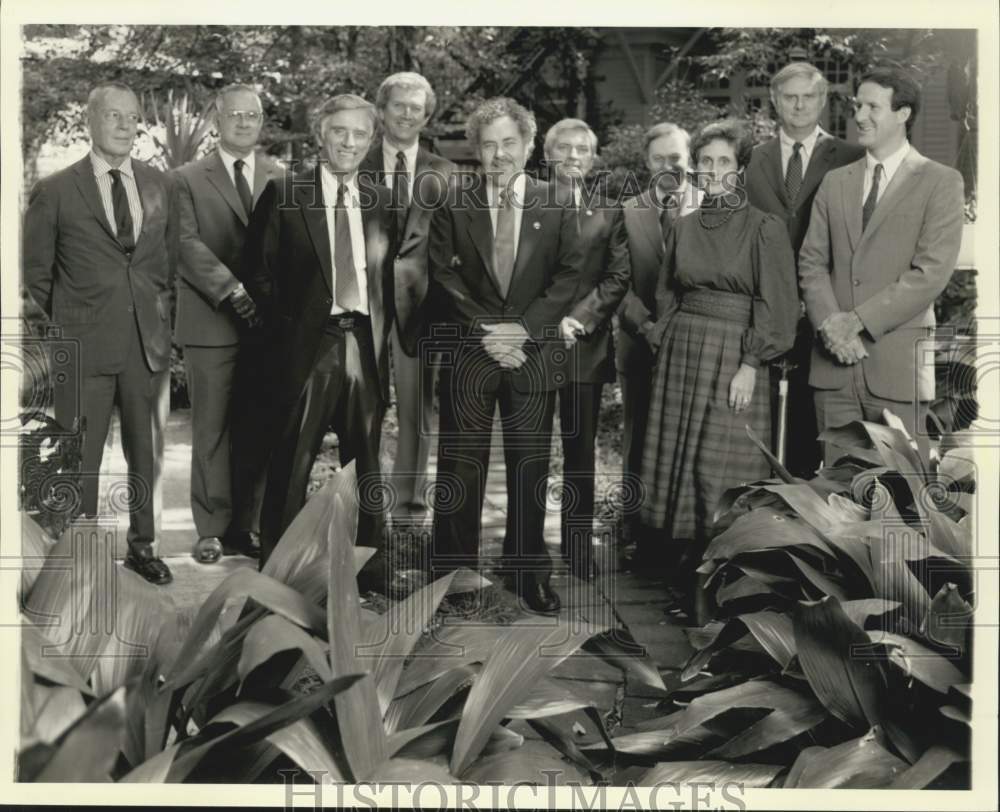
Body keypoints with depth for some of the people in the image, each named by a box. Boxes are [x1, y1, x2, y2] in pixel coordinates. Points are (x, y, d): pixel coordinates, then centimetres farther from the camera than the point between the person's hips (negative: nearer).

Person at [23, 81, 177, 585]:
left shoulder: (159, 185, 8)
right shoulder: (55, 192, -3)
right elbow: (35, 272, 2)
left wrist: (164, 323, 7)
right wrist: (58, 332, -1)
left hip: (146, 342, 3)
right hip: (83, 345, -3)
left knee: (144, 450, 12)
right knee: (80, 455, 5)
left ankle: (142, 545, 27)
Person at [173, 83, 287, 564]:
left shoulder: (281, 179, 12)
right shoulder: (189, 179, 5)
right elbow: (189, 244, -6)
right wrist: (231, 289, -19)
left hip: (265, 320, 2)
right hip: (210, 321, -2)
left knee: (257, 429, 5)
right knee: (211, 428, 1)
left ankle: (246, 526, 14)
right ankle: (211, 529, 10)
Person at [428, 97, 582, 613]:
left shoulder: (555, 205, 4)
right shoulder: (453, 203, 2)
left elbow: (568, 275, 1)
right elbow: (442, 276, -1)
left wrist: (524, 327, -11)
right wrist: (484, 330, -11)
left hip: (533, 353, 1)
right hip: (468, 353, -1)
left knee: (530, 469, 7)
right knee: (460, 468, 3)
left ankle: (528, 571, 20)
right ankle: (452, 574, 15)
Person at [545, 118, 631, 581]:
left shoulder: (608, 212, 8)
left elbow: (619, 276, 2)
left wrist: (579, 317, -10)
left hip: (586, 343, 1)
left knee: (580, 450, 4)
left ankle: (578, 548, 12)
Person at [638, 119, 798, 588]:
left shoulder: (765, 229, -3)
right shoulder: (684, 229, 11)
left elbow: (775, 304, -8)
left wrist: (750, 365, -15)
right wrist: (664, 348, 8)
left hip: (733, 357, -5)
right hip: (681, 354, 5)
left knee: (724, 469, -6)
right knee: (679, 461, 6)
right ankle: (689, 564, 19)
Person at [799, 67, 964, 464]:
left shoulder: (940, 182, 0)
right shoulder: (835, 182, 15)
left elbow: (931, 272, -10)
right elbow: (811, 262, 9)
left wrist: (858, 320, -14)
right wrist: (830, 323, -9)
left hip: (898, 360, -4)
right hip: (834, 360, 4)